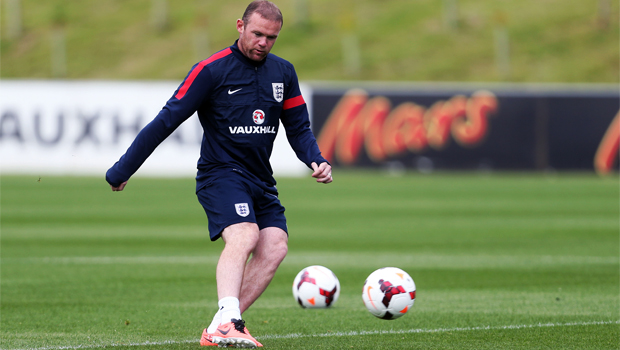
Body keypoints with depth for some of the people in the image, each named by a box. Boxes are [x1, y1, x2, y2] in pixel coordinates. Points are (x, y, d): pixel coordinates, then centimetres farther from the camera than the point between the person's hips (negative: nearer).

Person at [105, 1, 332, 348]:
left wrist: (316, 160, -5)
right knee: (244, 235, -30)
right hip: (220, 173, -6)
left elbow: (298, 127, 16)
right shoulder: (211, 70, -9)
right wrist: (123, 170, -7)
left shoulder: (283, 72, 9)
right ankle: (227, 322, -45)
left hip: (261, 181, 6)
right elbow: (166, 121, -8)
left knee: (275, 246, -14)